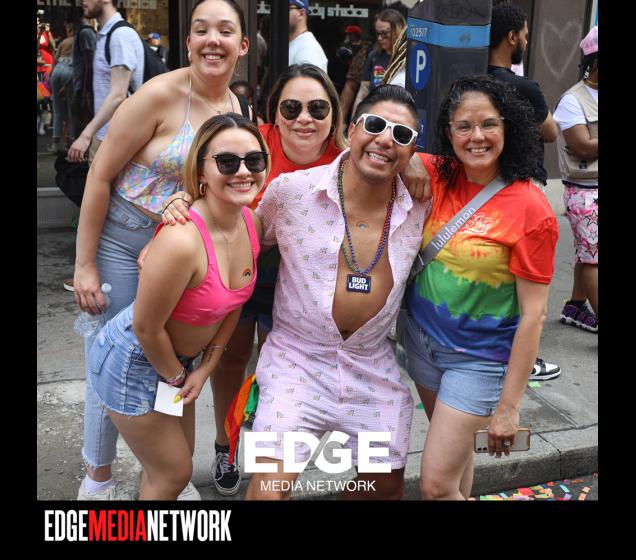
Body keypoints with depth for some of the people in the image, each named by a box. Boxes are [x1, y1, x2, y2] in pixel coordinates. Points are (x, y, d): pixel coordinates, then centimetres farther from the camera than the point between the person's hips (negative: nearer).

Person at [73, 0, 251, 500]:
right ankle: (98, 479, 28)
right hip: (122, 241, -5)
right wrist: (85, 263, -14)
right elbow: (100, 175, -15)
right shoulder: (160, 94, -18)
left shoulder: (242, 111, -1)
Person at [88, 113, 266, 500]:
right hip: (135, 362, -7)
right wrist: (176, 376, -8)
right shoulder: (182, 239, -36)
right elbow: (146, 328, -25)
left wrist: (205, 368, 2)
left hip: (176, 355, 7)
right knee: (175, 473, 10)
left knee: (178, 456, 26)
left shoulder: (253, 224, -11)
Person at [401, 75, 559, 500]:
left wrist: (509, 405, -14)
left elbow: (534, 314, -16)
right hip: (421, 337, 5)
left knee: (437, 485, -2)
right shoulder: (440, 177, -5)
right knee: (456, 448, 23)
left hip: (478, 359, -5)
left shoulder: (530, 208, -19)